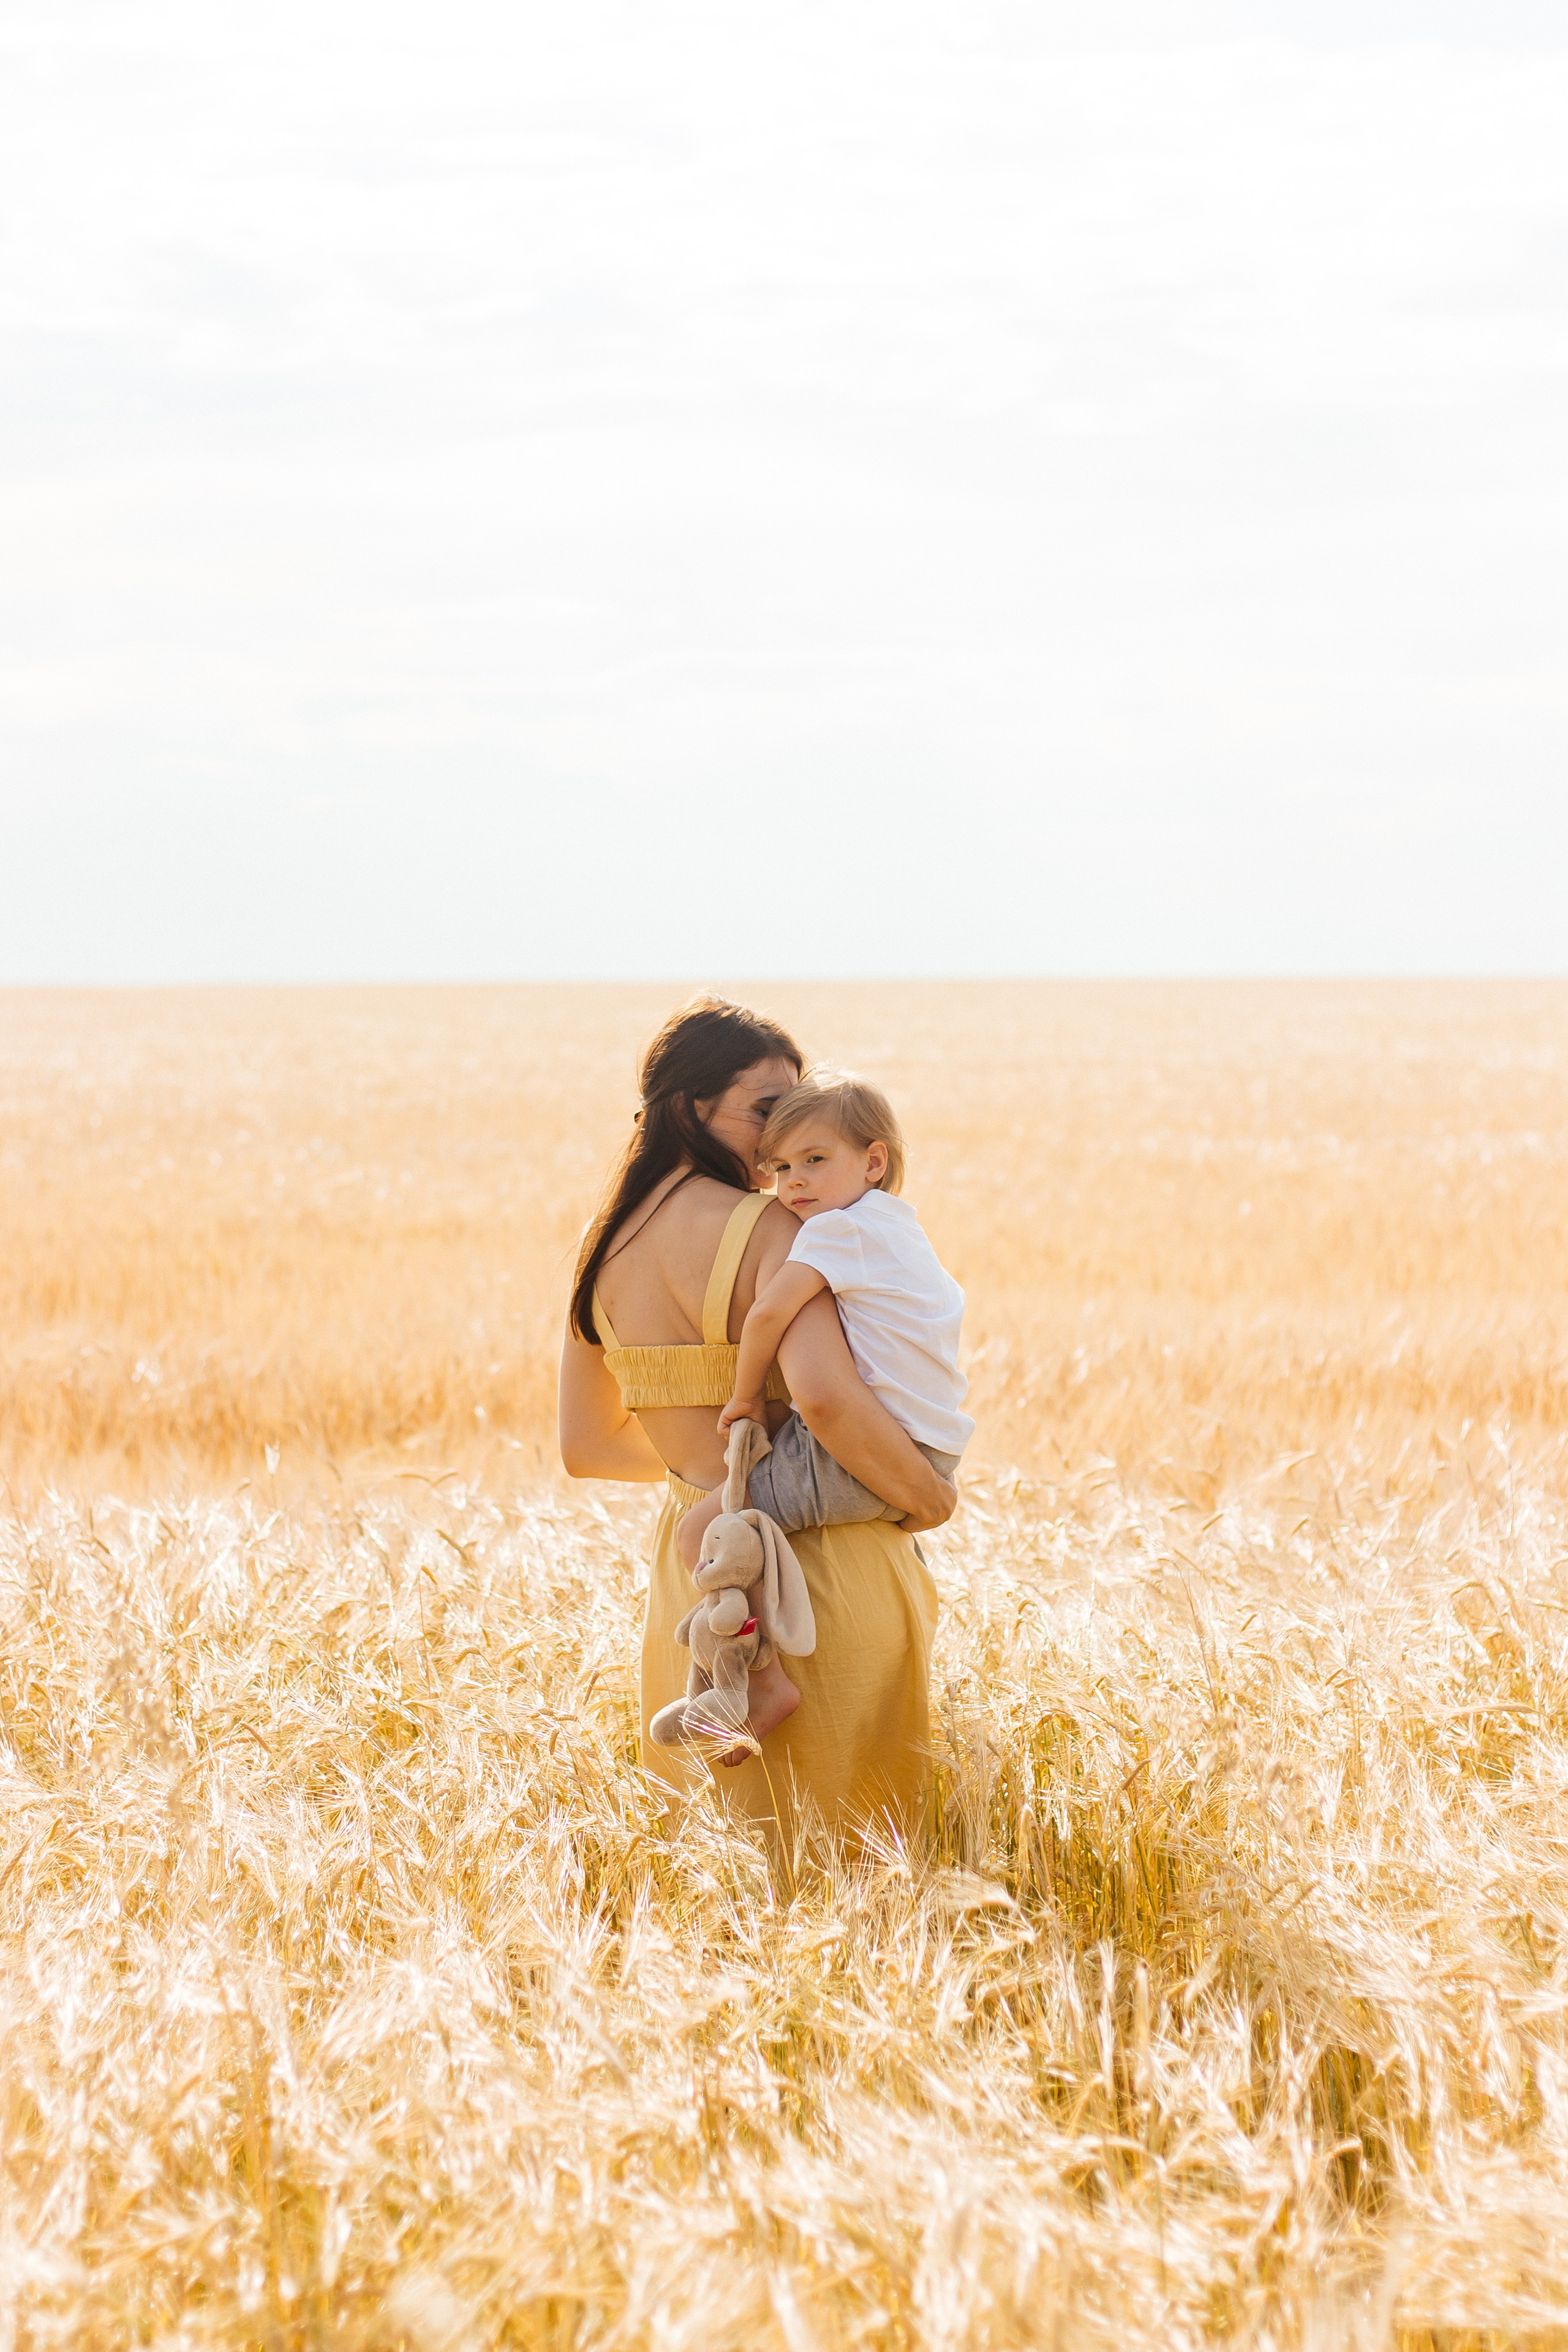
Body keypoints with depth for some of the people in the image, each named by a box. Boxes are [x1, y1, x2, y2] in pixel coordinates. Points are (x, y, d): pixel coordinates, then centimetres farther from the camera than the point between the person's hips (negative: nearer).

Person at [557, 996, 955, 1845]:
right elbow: (824, 1393, -30)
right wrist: (929, 1496, -16)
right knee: (852, 1835, 2)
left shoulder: (603, 1247, 8)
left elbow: (586, 1447, 15)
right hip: (819, 1562, -7)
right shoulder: (766, 1228, -14)